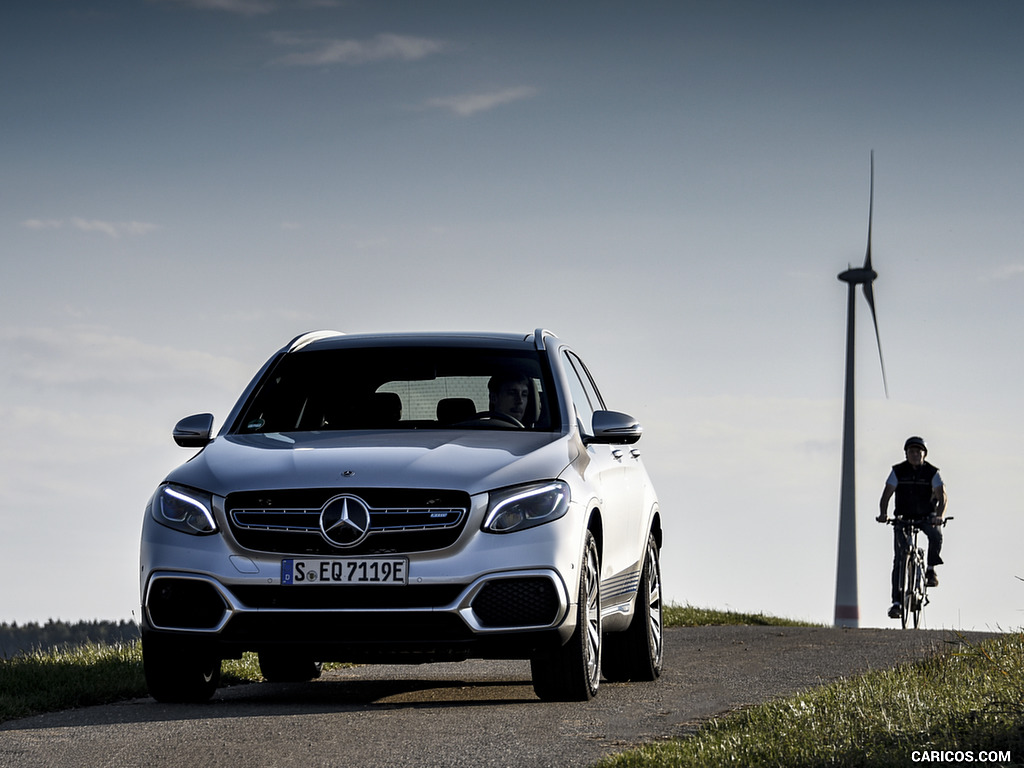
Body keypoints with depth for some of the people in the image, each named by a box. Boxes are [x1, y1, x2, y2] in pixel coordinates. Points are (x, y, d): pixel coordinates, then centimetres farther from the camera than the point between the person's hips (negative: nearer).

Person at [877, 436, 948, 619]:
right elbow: (886, 495, -11)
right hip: (903, 517, 0)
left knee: (936, 535, -33)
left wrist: (938, 516, -37)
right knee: (899, 558, -10)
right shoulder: (898, 471, -6)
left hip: (926, 517, 0)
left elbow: (942, 496, -18)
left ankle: (931, 570, -8)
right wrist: (883, 514, -31)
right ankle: (896, 601, -10)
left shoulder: (932, 472, -9)